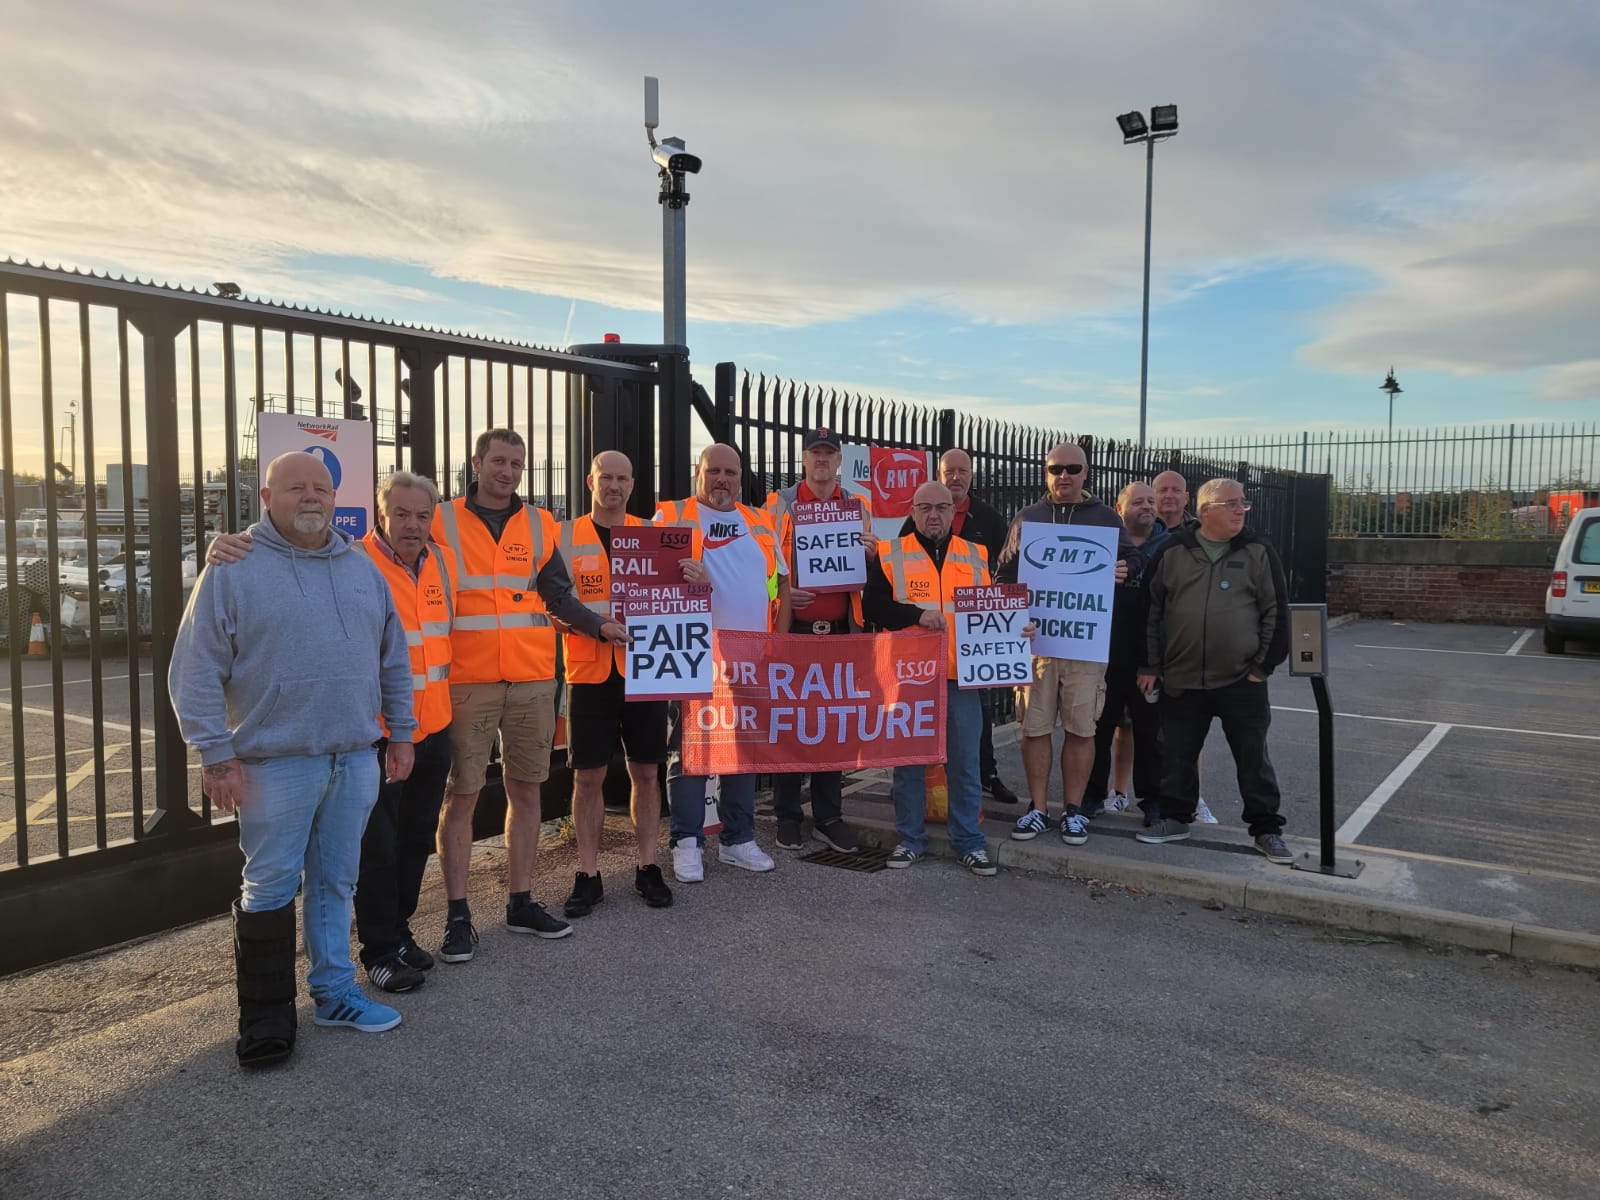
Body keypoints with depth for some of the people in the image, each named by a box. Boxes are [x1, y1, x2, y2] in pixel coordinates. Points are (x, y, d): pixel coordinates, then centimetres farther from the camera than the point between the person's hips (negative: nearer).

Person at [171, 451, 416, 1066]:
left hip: (355, 759, 5)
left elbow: (393, 658, 16)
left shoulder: (362, 568, 11)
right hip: (277, 762, -4)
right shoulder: (233, 570, -5)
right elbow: (196, 671, -7)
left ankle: (334, 991, 27)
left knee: (336, 882, 14)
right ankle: (265, 1015, 17)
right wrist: (216, 755, -12)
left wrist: (401, 732, 13)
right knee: (271, 888, 4)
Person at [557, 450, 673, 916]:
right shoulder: (566, 536, 4)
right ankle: (588, 875, 14)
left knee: (646, 772, 8)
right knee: (588, 776, 3)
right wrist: (597, 624, -16)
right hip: (589, 672, -1)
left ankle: (648, 868, 20)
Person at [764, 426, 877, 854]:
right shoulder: (778, 503, 3)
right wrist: (781, 593, -15)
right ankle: (787, 816, 13)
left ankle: (829, 818, 17)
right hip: (792, 628, -3)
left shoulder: (858, 506, 12)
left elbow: (869, 573, 17)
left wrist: (871, 553, -5)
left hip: (839, 630, 3)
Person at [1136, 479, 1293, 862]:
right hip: (1181, 679, 1)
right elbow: (1152, 609, 6)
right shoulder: (1173, 552, 2)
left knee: (1253, 758, 6)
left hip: (1242, 680, -1)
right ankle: (1176, 818, 26)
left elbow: (1275, 611, 1)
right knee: (1178, 755, 10)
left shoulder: (1258, 551, 0)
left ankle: (1266, 829, 18)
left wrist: (1264, 664, -3)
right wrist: (1150, 666, 4)